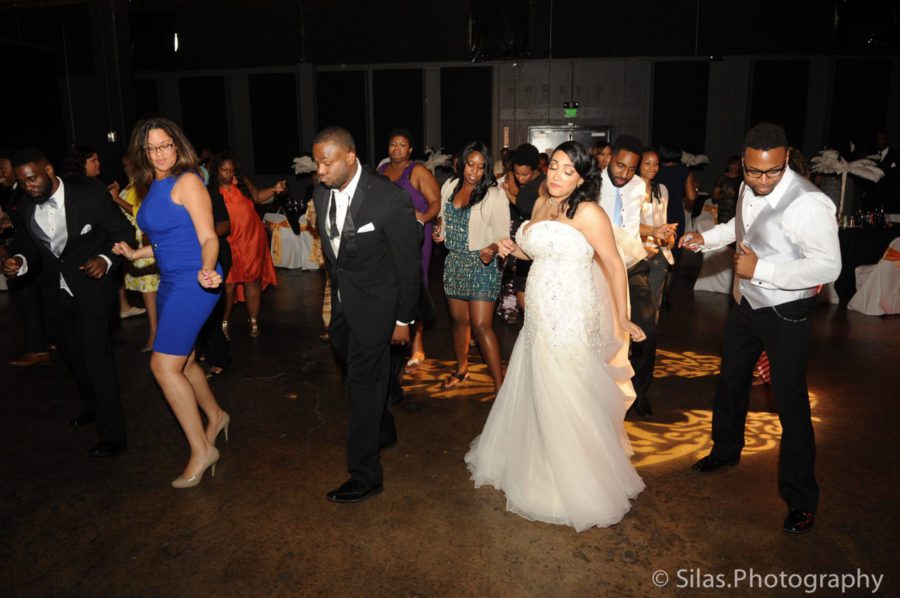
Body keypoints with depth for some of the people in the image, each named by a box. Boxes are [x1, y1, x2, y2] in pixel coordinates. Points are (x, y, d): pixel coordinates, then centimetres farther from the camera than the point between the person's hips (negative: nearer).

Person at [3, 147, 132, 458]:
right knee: (72, 354, 20)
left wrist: (106, 259, -25)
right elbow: (29, 243, 14)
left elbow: (124, 233, -9)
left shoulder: (90, 196, -16)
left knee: (96, 355, -11)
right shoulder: (27, 208, -1)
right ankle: (93, 406, 45)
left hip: (91, 287, -6)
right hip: (57, 292, 7)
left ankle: (113, 435, -4)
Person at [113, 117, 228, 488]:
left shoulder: (187, 182, -11)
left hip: (193, 283, -9)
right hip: (170, 283, 9)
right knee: (182, 362, 17)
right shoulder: (152, 187, 14)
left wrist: (207, 270, -34)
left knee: (164, 365, -11)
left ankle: (202, 450, 0)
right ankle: (215, 416, 41)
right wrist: (136, 254, 24)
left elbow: (208, 238, -17)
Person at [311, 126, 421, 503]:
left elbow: (409, 264, -14)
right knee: (359, 373, 22)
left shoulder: (390, 199, -22)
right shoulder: (321, 194, -2)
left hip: (375, 304, -7)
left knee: (364, 383, -2)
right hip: (342, 303, 7)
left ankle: (365, 475, 12)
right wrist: (334, 298, 15)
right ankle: (383, 432, 47)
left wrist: (404, 319, -10)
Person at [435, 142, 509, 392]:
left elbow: (503, 235, -12)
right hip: (454, 262, 5)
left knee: (482, 325, -10)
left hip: (481, 264, -5)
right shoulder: (449, 187, 5)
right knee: (459, 319, 16)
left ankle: (499, 384, -1)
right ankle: (461, 368, 37)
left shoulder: (494, 195, -11)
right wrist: (441, 234, 0)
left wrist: (492, 248, -32)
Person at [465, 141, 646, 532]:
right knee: (533, 392, 18)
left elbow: (614, 265, -11)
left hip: (572, 319, -8)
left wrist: (622, 319, -11)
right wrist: (513, 249, 3)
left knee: (568, 401, 1)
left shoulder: (587, 212, -12)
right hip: (541, 317, 8)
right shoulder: (541, 204, 11)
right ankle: (530, 463, 40)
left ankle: (581, 488, 20)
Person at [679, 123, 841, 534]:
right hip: (746, 304, 8)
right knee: (730, 382, 23)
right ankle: (726, 449, 49)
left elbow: (828, 266, -30)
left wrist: (760, 270, -31)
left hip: (785, 313, -8)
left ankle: (801, 499, 19)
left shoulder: (808, 203, -27)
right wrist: (705, 237, 4)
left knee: (790, 404, 1)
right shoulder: (750, 188, -2)